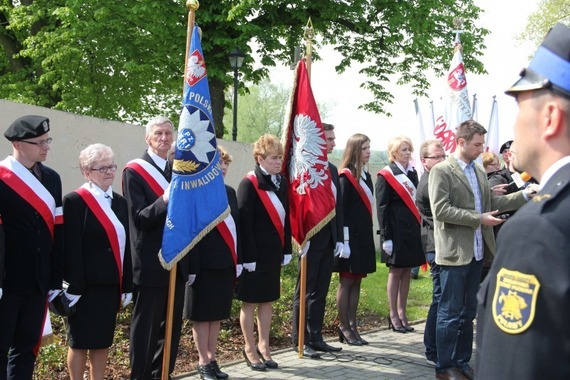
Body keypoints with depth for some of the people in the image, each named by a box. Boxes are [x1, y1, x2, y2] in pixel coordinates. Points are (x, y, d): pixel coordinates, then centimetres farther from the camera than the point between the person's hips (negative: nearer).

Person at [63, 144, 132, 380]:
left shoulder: (119, 202, 11)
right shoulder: (74, 201, -9)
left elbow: (125, 245, 11)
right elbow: (71, 248, -14)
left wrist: (127, 286, 9)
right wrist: (74, 287, -18)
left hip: (110, 284, 6)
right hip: (86, 285, -6)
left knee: (103, 340, 13)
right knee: (80, 341, 4)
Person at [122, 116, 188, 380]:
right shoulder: (134, 171, -7)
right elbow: (138, 219, -16)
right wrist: (164, 201, -31)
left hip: (177, 263, 6)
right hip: (150, 264, -6)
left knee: (172, 326, 14)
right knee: (146, 329, 3)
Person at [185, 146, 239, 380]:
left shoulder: (230, 192, 12)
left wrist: (238, 260, 10)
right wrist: (191, 267, -19)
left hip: (226, 264, 7)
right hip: (204, 265, -7)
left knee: (218, 314, 14)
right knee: (202, 314, 5)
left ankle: (212, 359, 25)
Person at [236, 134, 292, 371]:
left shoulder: (281, 183, 8)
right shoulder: (249, 184, -13)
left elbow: (285, 218, 12)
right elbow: (244, 223, -16)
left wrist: (286, 250, 8)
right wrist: (248, 256, -19)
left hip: (273, 252, 7)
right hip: (254, 253, -7)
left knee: (267, 300, 14)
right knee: (250, 301, 5)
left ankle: (264, 347, 25)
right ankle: (250, 349, 17)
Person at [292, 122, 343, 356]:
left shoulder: (332, 169, 13)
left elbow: (338, 205, 14)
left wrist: (339, 238, 9)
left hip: (329, 240, 7)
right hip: (311, 239, -7)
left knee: (320, 292, 13)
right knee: (305, 291, 3)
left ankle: (315, 338, 22)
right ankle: (300, 340, 13)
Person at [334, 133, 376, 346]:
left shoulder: (366, 175, 14)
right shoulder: (346, 176, -10)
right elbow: (341, 210, -14)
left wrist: (368, 236, 12)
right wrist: (344, 241, -19)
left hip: (364, 235, 8)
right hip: (350, 235, -8)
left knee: (357, 282, 11)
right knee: (347, 282, 0)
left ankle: (352, 326, 17)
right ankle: (344, 328, 9)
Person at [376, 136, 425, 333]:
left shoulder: (412, 172, 12)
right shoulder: (386, 175, -8)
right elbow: (382, 207, -10)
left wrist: (419, 226, 10)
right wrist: (386, 237, -14)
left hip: (412, 228, 6)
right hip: (396, 229, -6)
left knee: (407, 271, 10)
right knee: (396, 271, 1)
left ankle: (402, 313, 19)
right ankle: (393, 315, 10)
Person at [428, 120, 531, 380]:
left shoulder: (479, 172, 14)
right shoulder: (441, 171, -9)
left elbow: (491, 203, 13)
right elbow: (440, 210, -17)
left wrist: (524, 195, 3)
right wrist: (479, 219, -18)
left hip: (477, 251, 7)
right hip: (454, 252, -7)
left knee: (468, 312, 14)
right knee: (450, 312, -1)